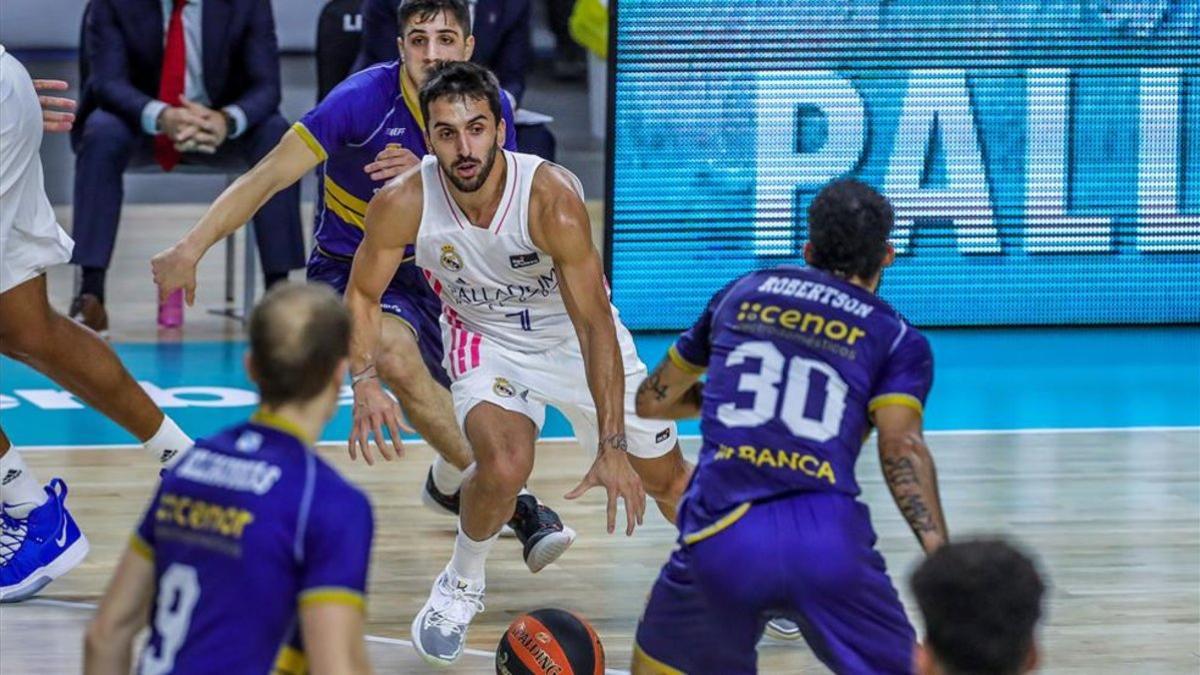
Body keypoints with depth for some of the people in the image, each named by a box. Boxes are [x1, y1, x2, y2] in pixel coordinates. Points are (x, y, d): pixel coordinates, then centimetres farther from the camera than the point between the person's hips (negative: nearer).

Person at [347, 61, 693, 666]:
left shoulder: (551, 197, -34)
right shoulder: (403, 203, -27)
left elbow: (594, 322, -32)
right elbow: (362, 294, -9)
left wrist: (613, 448, -36)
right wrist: (365, 381, -27)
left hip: (575, 337, 0)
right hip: (488, 340, 0)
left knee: (666, 478, 10)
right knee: (503, 467, -29)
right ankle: (460, 587, 1)